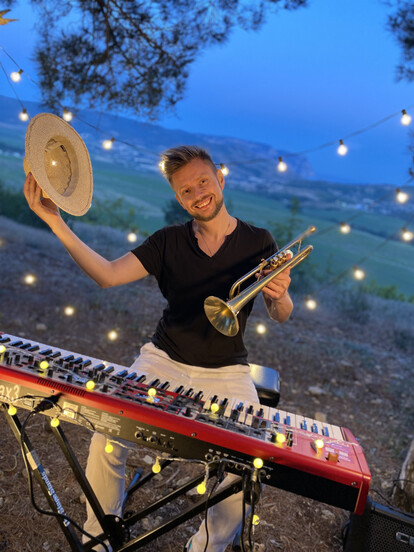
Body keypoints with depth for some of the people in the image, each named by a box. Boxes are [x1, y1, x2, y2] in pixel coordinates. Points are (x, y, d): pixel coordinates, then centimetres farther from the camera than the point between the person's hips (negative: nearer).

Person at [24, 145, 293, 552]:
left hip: (226, 373, 0)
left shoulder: (258, 242, -1)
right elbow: (107, 274, -12)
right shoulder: (169, 242, 0)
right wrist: (56, 223, -21)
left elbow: (280, 317, -2)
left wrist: (280, 296, -26)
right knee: (106, 440, -18)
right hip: (165, 362, 1)